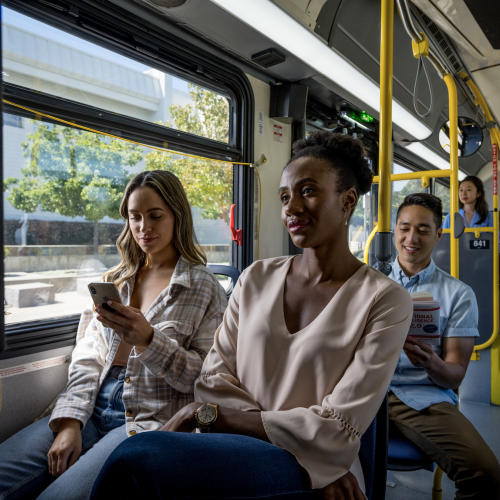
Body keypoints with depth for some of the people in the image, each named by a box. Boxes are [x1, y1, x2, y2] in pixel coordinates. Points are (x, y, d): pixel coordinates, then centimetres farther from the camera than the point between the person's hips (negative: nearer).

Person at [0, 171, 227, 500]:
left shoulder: (204, 288, -3)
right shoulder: (114, 281, 13)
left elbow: (206, 378, -8)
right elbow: (87, 359, 9)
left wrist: (148, 340, -21)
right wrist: (71, 422, -5)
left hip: (150, 418, -4)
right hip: (93, 408, 5)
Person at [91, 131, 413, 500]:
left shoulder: (385, 300, -8)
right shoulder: (257, 278, 4)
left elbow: (335, 431, -11)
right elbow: (215, 379, 0)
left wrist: (208, 413, -11)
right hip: (237, 448, 4)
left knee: (135, 459, -25)